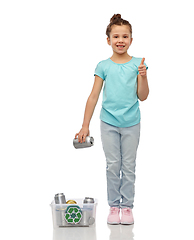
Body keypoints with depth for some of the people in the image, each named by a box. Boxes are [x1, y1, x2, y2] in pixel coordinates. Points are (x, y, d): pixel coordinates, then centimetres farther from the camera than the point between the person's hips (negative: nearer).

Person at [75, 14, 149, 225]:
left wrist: (143, 76, -16)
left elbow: (142, 96, 0)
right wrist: (85, 125, -2)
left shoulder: (137, 64, 0)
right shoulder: (103, 66, -1)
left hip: (131, 123, 0)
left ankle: (127, 206, 17)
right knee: (113, 165, 4)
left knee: (129, 166, 7)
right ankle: (114, 206, 15)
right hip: (109, 122, 0)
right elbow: (93, 97, 0)